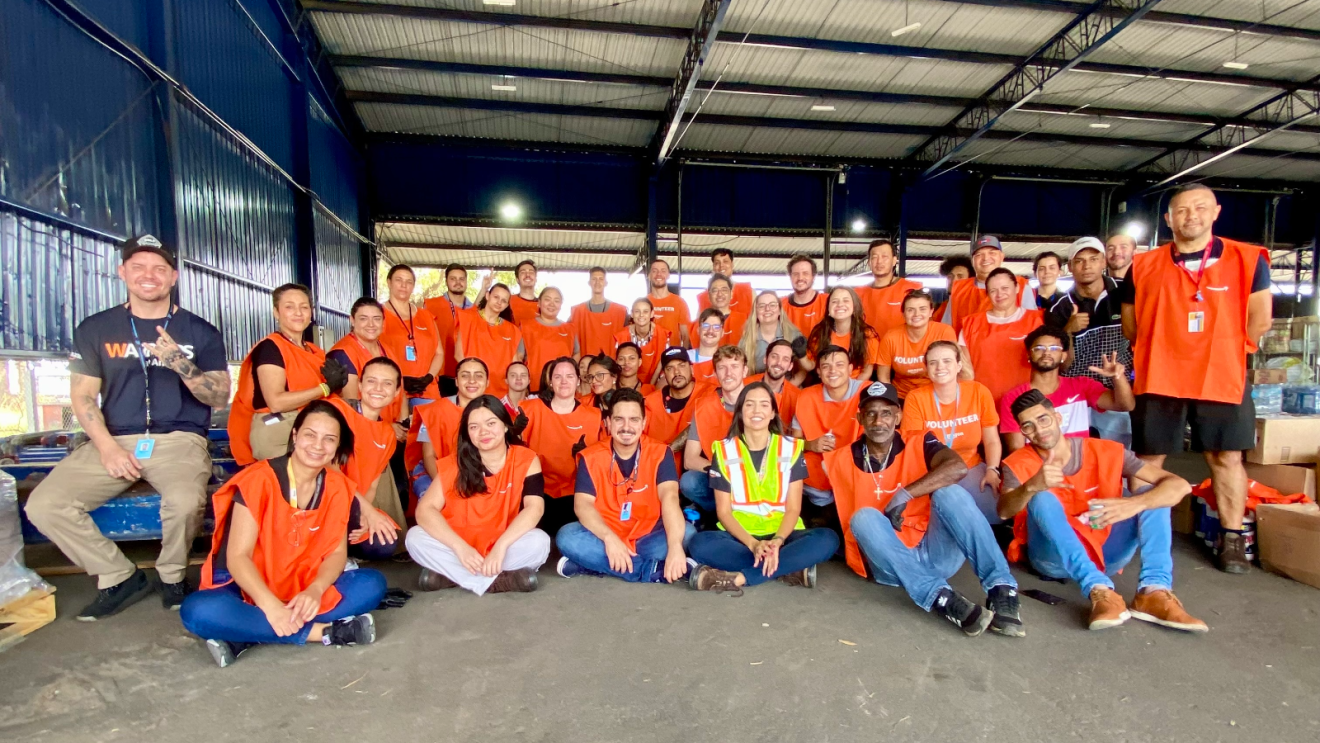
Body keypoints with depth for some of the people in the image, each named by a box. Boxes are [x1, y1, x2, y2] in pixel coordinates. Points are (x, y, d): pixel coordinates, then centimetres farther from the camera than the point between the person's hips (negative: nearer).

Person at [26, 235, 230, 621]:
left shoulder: (200, 332, 5)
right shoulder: (95, 329, 10)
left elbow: (220, 398, 0)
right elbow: (82, 395, 7)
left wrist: (181, 363, -19)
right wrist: (107, 447, -9)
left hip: (179, 439, -3)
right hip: (115, 440, 3)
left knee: (185, 502, -33)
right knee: (43, 505, -18)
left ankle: (172, 576, -1)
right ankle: (120, 577, 3)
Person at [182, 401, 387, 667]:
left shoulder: (337, 487, -4)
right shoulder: (260, 479, -17)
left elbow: (337, 552, -4)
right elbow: (237, 557, -20)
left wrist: (315, 590, -26)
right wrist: (270, 605, -35)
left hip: (303, 589, 3)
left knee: (372, 585, -20)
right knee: (198, 611, -35)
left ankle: (249, 635, -23)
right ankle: (323, 632, -28)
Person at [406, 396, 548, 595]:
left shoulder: (526, 460, -7)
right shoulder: (453, 464, -4)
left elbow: (534, 508, -20)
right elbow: (425, 509, -13)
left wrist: (500, 547, -32)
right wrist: (460, 547, -26)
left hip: (505, 548, -1)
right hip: (461, 548, 2)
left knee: (539, 542, -30)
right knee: (415, 538, -22)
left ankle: (449, 575, -22)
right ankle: (500, 580, -26)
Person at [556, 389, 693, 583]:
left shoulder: (660, 453, -8)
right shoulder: (590, 457, -6)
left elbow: (669, 497, -23)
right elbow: (582, 504, -16)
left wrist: (675, 547, -40)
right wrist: (610, 539, -35)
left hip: (647, 538, 0)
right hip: (605, 538, 1)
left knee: (686, 532, -26)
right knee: (567, 536, -27)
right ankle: (656, 570, -30)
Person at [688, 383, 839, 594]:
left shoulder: (791, 449, 3)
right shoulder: (724, 451, 2)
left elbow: (793, 508, -2)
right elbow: (723, 511, -3)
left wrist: (778, 540, -23)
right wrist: (753, 543, -21)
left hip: (781, 534, 1)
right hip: (740, 536, 0)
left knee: (827, 539, -29)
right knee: (700, 544, -31)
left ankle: (739, 577, -31)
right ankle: (791, 570, -27)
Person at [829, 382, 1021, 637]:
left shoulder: (918, 443, 0)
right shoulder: (841, 460, 3)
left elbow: (958, 467, -19)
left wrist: (905, 495, -23)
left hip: (936, 553, 0)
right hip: (890, 565, 0)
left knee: (948, 492, -22)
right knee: (863, 517, -28)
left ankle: (1001, 589, -27)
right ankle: (940, 596, -39)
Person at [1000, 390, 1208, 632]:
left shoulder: (1106, 451, -4)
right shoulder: (1018, 464, -8)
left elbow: (1179, 485, -11)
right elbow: (1004, 511, -27)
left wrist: (1134, 503, -32)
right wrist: (1031, 486, -49)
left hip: (1104, 553, 3)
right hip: (1054, 558, -3)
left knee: (1157, 494, -12)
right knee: (1042, 497, -30)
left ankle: (1154, 591, -28)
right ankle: (1099, 591, -40)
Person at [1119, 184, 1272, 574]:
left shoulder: (1248, 260, 3)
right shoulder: (1143, 266, 3)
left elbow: (1259, 321, 3)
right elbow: (1131, 326, 9)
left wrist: (1220, 349, 4)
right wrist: (1163, 351, 3)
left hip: (1222, 378, 0)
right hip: (1157, 378, 0)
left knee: (1227, 457, 4)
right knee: (1148, 458, 5)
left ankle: (1232, 540, 17)